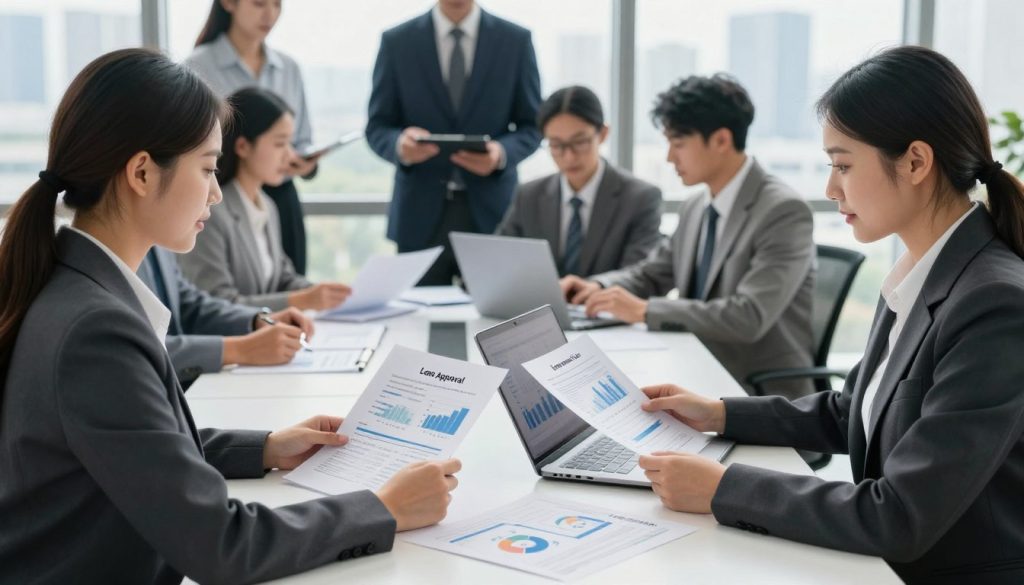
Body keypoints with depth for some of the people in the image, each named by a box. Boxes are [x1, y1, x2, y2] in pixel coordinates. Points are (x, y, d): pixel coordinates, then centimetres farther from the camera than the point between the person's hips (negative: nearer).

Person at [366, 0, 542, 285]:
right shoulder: (397, 42, 2)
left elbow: (532, 126, 5)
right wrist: (400, 144, -20)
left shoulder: (516, 41, 3)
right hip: (420, 214, 0)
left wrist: (502, 153, -16)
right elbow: (377, 127, 3)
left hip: (491, 211, 0)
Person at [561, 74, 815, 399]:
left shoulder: (784, 212, -17)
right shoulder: (695, 209, 9)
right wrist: (598, 286, -2)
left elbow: (749, 318, -27)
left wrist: (644, 310, -26)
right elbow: (650, 274, 19)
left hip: (763, 395, -7)